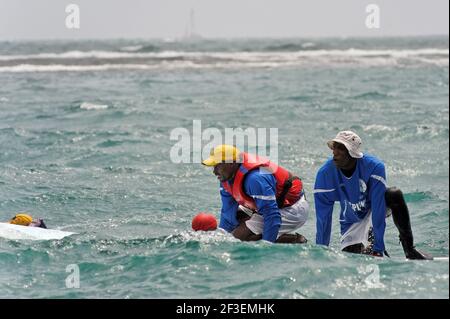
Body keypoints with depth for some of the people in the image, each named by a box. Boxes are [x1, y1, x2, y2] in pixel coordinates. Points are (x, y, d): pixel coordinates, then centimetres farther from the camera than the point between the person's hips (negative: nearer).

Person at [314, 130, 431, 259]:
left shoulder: (374, 167, -30)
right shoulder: (325, 174, -23)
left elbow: (378, 209, -32)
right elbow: (323, 219, -17)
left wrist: (378, 249, -35)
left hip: (375, 209, -2)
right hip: (352, 223, 2)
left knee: (395, 195, -34)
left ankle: (409, 248, -23)